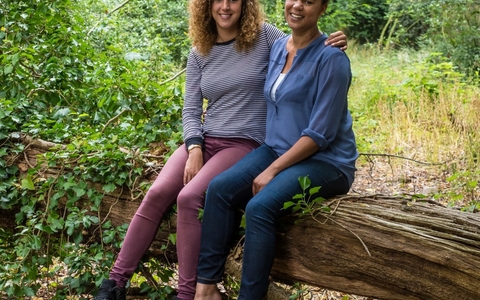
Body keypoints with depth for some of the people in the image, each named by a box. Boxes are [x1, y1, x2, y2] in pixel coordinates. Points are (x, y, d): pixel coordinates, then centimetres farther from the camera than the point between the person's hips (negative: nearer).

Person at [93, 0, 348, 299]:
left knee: (189, 198, -27)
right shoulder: (199, 54, 10)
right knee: (157, 193, -18)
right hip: (204, 140, 4)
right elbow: (191, 109, 8)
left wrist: (331, 46, -20)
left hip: (245, 143, -4)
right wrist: (194, 150, -9)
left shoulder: (265, 36, -1)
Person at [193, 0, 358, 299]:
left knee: (260, 207, -29)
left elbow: (320, 134, -18)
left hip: (325, 161, -7)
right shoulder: (279, 47, 8)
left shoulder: (331, 58, -15)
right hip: (278, 149, 7)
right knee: (220, 188, -14)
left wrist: (272, 171, -18)